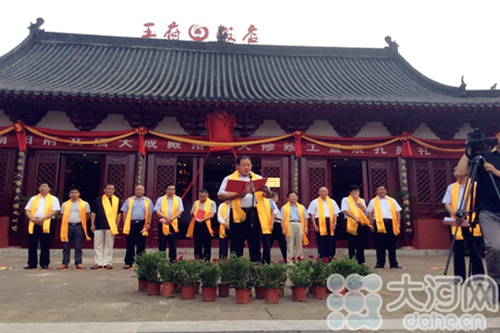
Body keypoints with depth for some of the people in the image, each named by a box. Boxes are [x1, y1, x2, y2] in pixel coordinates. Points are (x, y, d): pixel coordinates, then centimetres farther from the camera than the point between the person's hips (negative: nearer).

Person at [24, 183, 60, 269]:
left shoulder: (53, 199, 7)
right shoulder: (33, 199, 18)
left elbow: (55, 211, -6)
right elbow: (27, 210, 10)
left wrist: (42, 218, -15)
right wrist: (33, 219, -10)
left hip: (46, 224, -3)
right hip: (34, 224, 3)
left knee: (45, 245, -1)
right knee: (32, 245, 3)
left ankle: (44, 264, 6)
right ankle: (32, 263, 10)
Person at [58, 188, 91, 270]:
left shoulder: (85, 204, 3)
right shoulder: (65, 204, 9)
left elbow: (88, 215, 9)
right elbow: (62, 215, 16)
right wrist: (65, 223, 9)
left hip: (78, 227, -2)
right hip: (68, 226, 2)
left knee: (78, 246, 2)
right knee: (66, 246, 5)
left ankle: (78, 263, 5)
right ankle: (65, 263, 10)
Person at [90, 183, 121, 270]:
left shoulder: (117, 200, 7)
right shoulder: (98, 200, 7)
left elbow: (119, 213, 8)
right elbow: (93, 212, 6)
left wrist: (117, 224, 0)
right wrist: (92, 224, -1)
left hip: (111, 226, 0)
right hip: (98, 226, 1)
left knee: (109, 245, 4)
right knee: (98, 244, 4)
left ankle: (108, 263, 10)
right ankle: (98, 263, 11)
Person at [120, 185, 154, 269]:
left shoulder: (148, 201, 10)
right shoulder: (129, 200, 11)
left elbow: (150, 213, 9)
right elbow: (125, 212, 9)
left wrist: (148, 223, -2)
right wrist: (124, 224, 0)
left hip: (142, 224, 0)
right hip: (131, 224, 0)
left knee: (141, 245, 4)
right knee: (130, 245, 2)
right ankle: (128, 263, 7)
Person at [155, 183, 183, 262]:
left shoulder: (178, 199, 8)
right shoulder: (160, 199, 8)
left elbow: (180, 210, -2)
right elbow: (157, 211, 0)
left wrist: (172, 218, -16)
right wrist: (166, 217, -16)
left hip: (174, 223, 0)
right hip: (163, 223, 0)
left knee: (173, 244, 3)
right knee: (162, 244, 1)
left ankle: (172, 261, 9)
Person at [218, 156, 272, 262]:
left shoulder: (258, 178, 14)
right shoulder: (229, 179, 6)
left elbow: (268, 195, 11)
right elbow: (221, 196, -2)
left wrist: (266, 191, -12)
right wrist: (236, 195, -16)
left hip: (255, 213, 2)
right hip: (238, 214, -2)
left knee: (255, 245, 6)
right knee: (237, 246, 3)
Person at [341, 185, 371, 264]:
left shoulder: (361, 200, 17)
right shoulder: (345, 200, 3)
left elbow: (364, 209, -1)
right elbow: (346, 211, -8)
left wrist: (357, 200, -6)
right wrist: (355, 218, -17)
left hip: (362, 223, 4)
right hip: (351, 223, -4)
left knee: (361, 244, 4)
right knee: (352, 244, -1)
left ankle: (360, 261, 11)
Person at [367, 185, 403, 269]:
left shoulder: (392, 200, 15)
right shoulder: (373, 201, 10)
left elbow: (397, 212, 12)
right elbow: (370, 214, 6)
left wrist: (398, 224, 2)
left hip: (390, 222, 2)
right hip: (379, 223, -2)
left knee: (392, 244, 4)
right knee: (380, 244, 0)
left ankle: (394, 263, 11)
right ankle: (380, 263, 8)